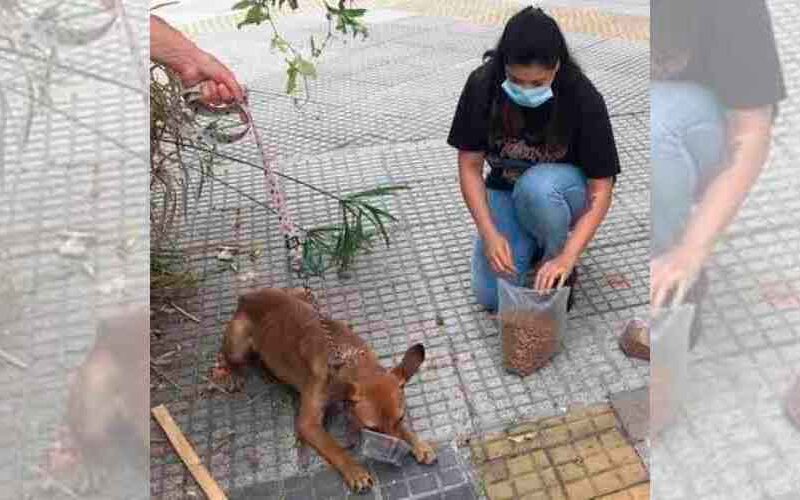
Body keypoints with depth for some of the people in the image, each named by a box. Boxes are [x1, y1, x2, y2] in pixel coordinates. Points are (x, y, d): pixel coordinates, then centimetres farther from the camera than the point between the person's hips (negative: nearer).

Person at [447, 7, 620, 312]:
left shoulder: (583, 98, -26)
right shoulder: (482, 85, -21)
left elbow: (601, 190, -23)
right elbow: (470, 165, -14)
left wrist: (567, 257, -34)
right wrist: (490, 233, -25)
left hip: (560, 187, -1)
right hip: (505, 190, 2)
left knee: (536, 187, -39)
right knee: (491, 296, -15)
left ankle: (560, 269, -10)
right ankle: (531, 240, 15)